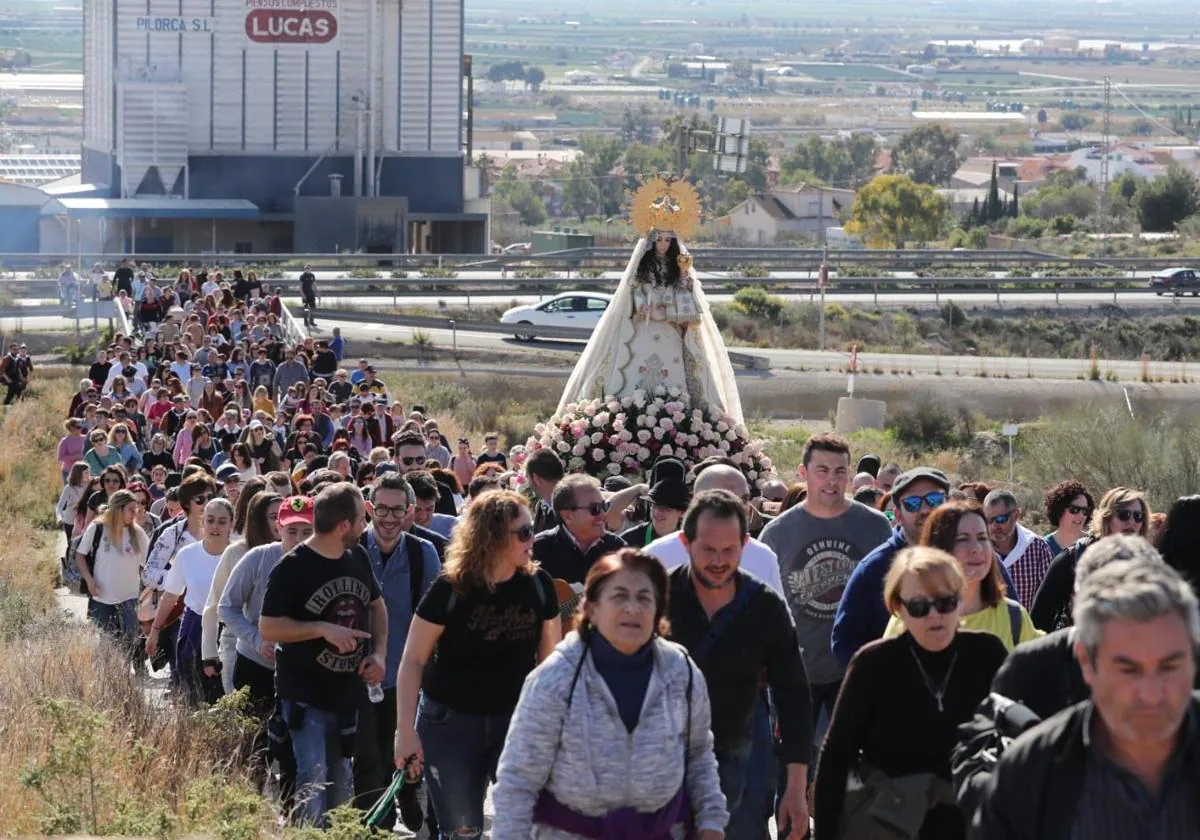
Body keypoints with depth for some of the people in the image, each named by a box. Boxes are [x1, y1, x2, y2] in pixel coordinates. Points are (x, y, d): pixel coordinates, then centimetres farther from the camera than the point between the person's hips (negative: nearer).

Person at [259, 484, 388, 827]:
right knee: (313, 782, -10)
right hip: (306, 696, -6)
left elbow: (377, 605, 18)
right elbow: (268, 628, -17)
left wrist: (379, 653, 2)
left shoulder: (358, 561, 3)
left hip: (348, 693, 6)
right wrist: (324, 628, -26)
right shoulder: (293, 568, -16)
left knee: (341, 783, 16)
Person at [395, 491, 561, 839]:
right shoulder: (451, 589, -14)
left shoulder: (538, 585, -6)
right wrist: (406, 731, -15)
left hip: (516, 719, 2)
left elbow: (550, 659, 4)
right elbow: (413, 661, -10)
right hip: (450, 722, -2)